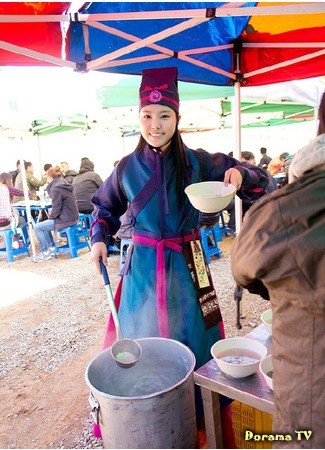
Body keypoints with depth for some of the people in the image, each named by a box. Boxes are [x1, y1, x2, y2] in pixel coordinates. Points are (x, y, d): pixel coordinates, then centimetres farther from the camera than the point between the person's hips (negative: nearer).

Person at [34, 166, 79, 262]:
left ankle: (45, 252, 8)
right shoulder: (63, 184, 12)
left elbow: (56, 208, -19)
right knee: (44, 224, 26)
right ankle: (52, 247, 29)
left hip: (65, 219, -10)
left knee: (38, 227, -1)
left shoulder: (56, 188, -17)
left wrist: (50, 217, -2)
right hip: (71, 216, 10)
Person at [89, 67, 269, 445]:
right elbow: (106, 207, 15)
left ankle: (200, 412, 38)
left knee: (192, 337, 12)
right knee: (143, 337, 13)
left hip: (186, 264, 0)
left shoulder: (197, 162, -5)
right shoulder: (127, 167, -1)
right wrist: (99, 239, -1)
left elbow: (258, 184, -3)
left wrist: (240, 175, -25)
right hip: (143, 266, 1)